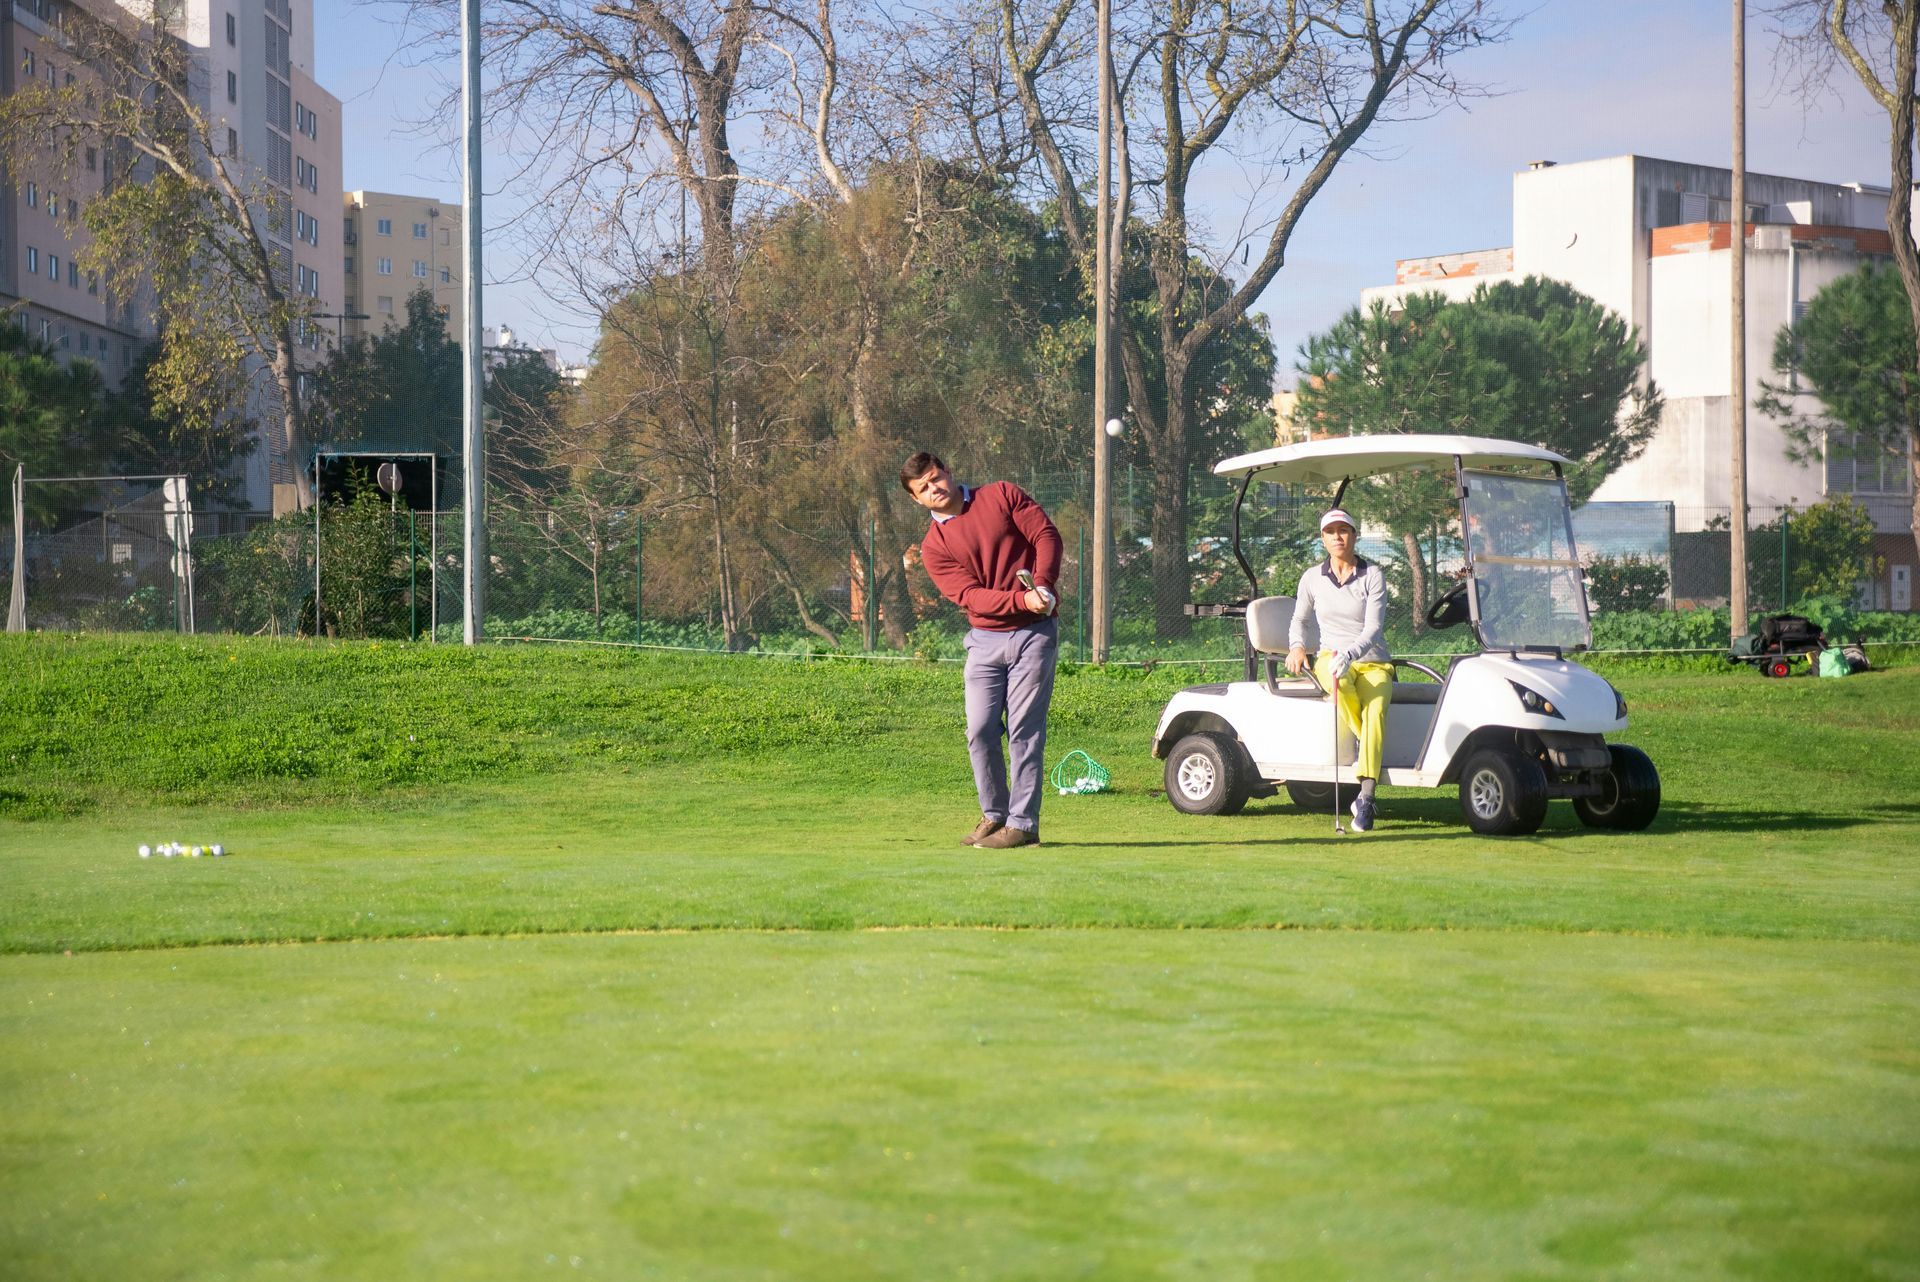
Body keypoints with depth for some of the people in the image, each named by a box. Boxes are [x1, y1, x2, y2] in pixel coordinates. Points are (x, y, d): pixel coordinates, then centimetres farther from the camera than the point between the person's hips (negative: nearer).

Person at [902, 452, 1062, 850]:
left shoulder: (1002, 496, 3)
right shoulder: (934, 547, 2)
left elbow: (1046, 534, -3)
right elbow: (970, 595, -10)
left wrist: (1043, 583, -19)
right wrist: (1022, 600, -24)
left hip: (1034, 633, -3)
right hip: (985, 639, 3)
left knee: (1025, 729, -5)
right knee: (980, 731, 0)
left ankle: (1023, 823, -1)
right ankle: (994, 815, 16)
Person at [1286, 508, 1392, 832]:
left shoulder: (1373, 576, -3)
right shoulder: (1312, 578, 6)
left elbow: (1373, 628, -12)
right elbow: (1299, 619, 22)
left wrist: (1349, 655, -30)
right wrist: (1296, 647, 0)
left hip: (1373, 662, -1)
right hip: (1331, 658, 1)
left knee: (1376, 707, -34)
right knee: (1341, 685, -39)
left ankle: (1365, 797, -39)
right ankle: (1373, 753, -19)